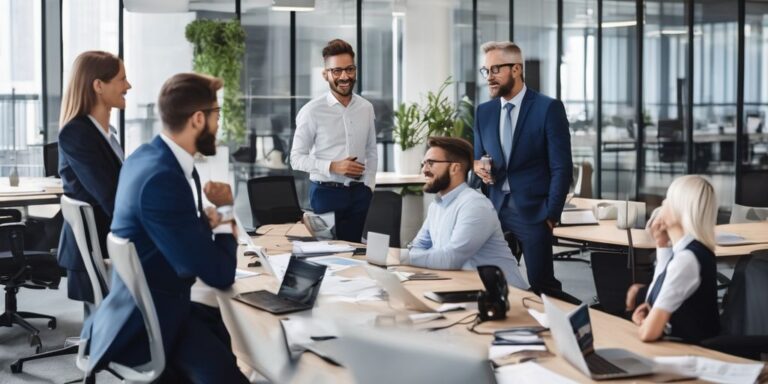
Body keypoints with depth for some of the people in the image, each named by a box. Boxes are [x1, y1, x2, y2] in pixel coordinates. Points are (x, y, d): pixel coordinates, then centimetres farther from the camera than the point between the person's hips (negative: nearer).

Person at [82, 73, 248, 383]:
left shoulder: (151, 156, 5)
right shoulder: (161, 178, -25)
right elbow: (219, 274, -21)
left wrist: (207, 218, -3)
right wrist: (225, 215, -3)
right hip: (149, 320, -10)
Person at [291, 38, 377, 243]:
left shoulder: (366, 108, 4)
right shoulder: (312, 111, -9)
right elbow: (297, 158, -7)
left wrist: (368, 187, 3)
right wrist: (333, 166, -17)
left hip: (359, 193, 4)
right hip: (326, 193, -4)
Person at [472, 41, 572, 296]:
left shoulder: (548, 108, -6)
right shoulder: (484, 111, 10)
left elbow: (561, 167, -7)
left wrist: (551, 214, -10)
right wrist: (477, 166, -6)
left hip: (533, 211, -5)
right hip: (495, 210, 5)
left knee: (541, 285, 0)